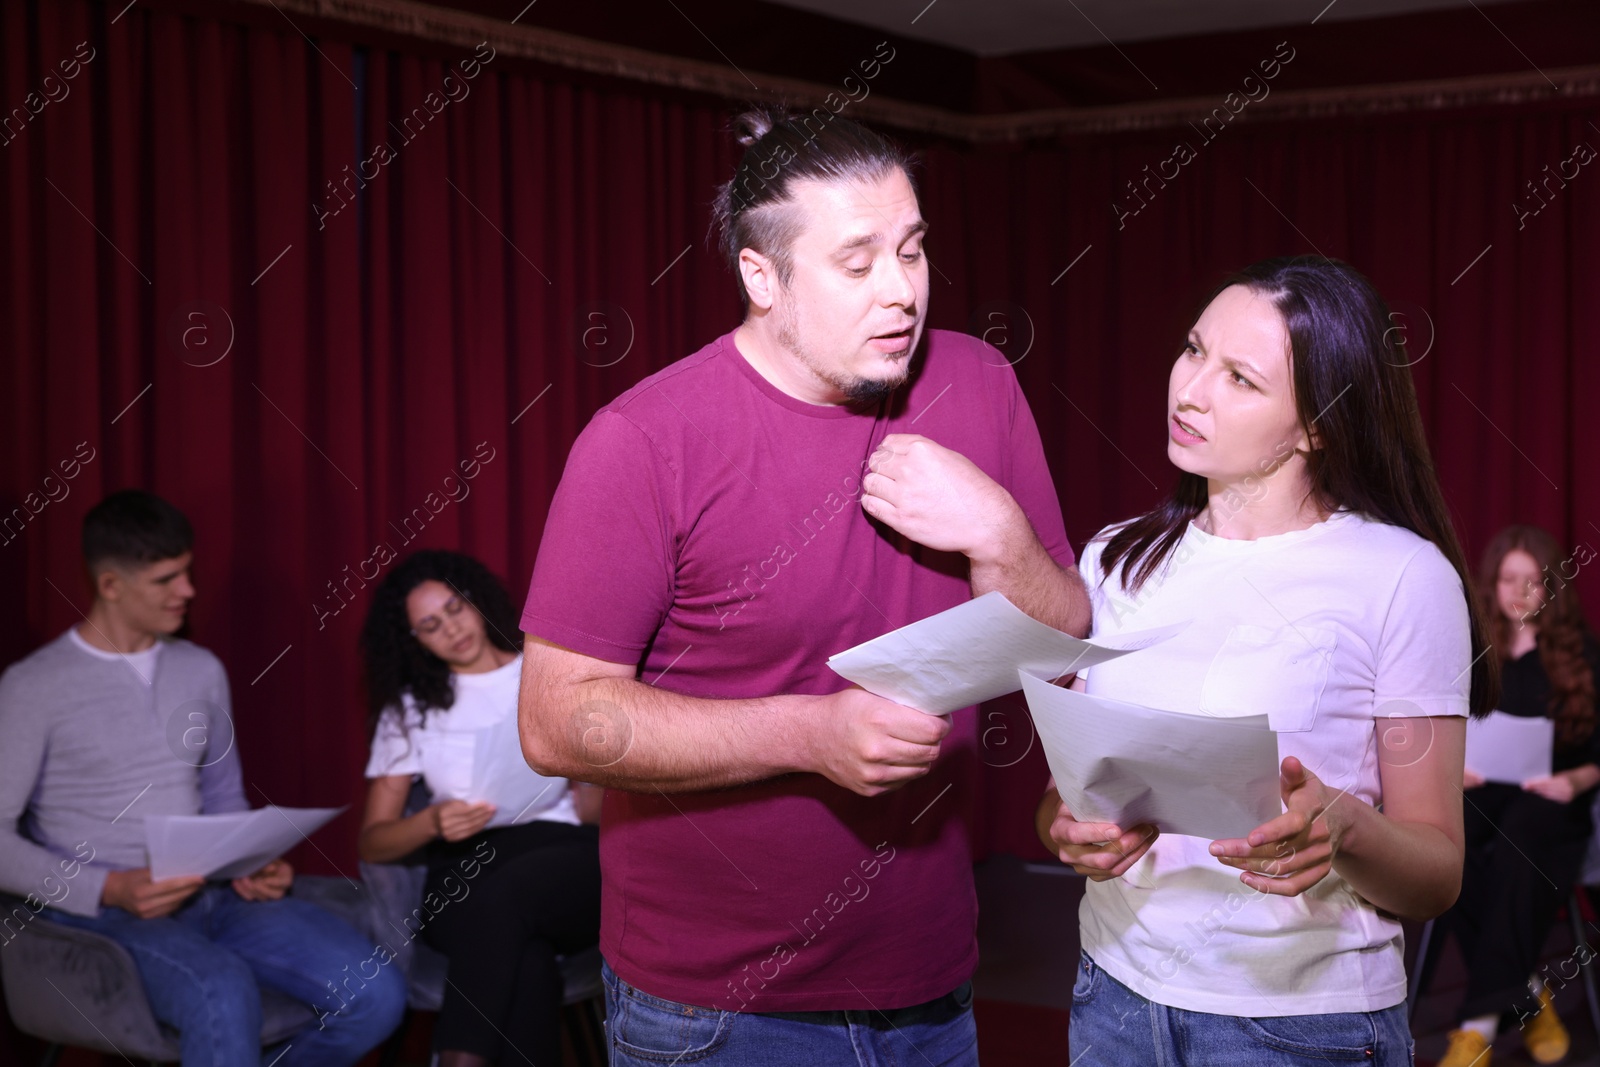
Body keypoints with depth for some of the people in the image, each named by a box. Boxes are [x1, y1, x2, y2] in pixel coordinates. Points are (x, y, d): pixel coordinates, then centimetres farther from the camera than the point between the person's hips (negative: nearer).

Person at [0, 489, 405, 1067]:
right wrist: (110, 889, -18)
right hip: (103, 912, -6)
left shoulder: (202, 671, 14)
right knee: (224, 994, -39)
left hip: (211, 896, 6)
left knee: (376, 995, -15)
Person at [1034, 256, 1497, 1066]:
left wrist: (1339, 826, -27)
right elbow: (1061, 792, 7)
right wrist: (1068, 830, -14)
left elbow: (1437, 874, -8)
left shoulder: (1405, 577, -10)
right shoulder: (1117, 560, 3)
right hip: (1117, 996, 4)